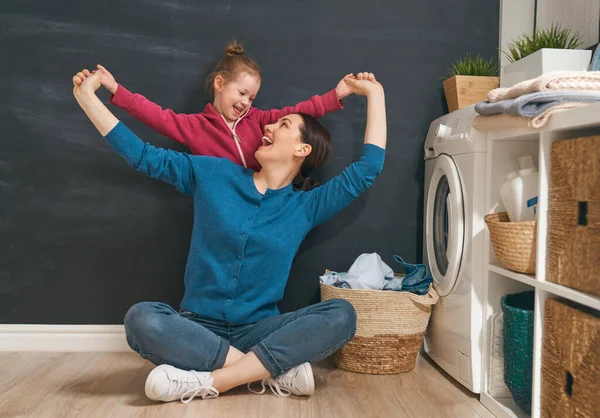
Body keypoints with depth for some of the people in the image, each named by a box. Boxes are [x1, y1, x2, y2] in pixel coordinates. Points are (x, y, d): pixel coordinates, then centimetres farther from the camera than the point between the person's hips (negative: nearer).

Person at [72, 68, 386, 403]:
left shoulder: (305, 207, 5)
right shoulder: (214, 174, 6)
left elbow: (368, 168, 4)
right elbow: (144, 156, 8)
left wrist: (374, 93, 8)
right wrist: (87, 96, 5)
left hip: (259, 331, 0)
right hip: (198, 327, 0)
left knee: (341, 314, -27)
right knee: (141, 319, -32)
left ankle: (206, 382, -29)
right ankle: (276, 371, -26)